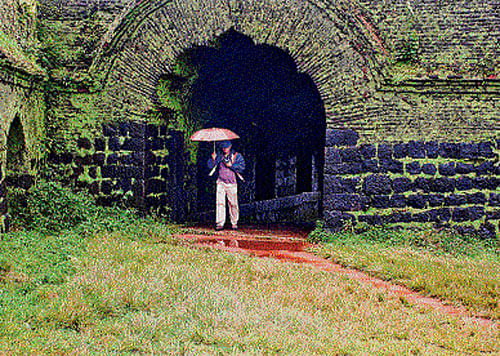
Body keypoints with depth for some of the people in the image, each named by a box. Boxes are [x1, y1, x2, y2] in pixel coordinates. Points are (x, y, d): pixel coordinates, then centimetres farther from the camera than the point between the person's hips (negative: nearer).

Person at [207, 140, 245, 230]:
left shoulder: (237, 156, 3)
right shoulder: (219, 156, 9)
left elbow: (242, 167, -7)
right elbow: (210, 166, 6)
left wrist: (231, 165, -18)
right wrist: (213, 159, -13)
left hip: (231, 183, -1)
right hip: (221, 182, 1)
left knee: (233, 204, 3)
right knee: (220, 202, -8)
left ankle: (234, 223, 16)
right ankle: (220, 223, -8)